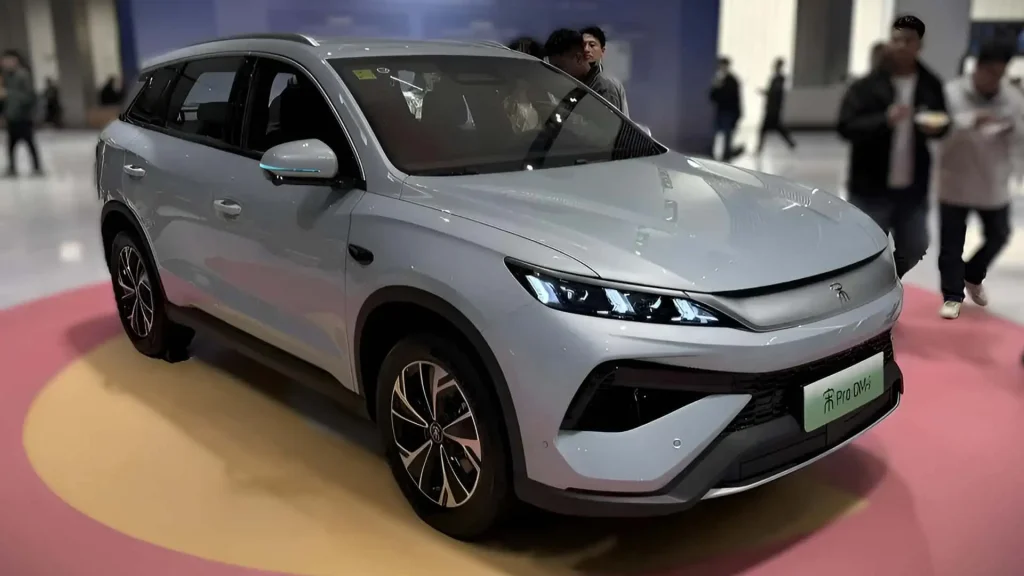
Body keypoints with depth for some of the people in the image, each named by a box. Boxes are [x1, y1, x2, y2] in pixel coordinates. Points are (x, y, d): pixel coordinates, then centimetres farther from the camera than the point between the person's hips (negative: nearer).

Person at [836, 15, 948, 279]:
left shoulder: (931, 85, 5)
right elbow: (846, 127, -15)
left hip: (912, 187, 5)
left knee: (914, 249, 15)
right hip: (871, 187, -4)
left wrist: (936, 127, -7)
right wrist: (885, 120, -29)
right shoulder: (867, 86, -8)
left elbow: (943, 123, 17)